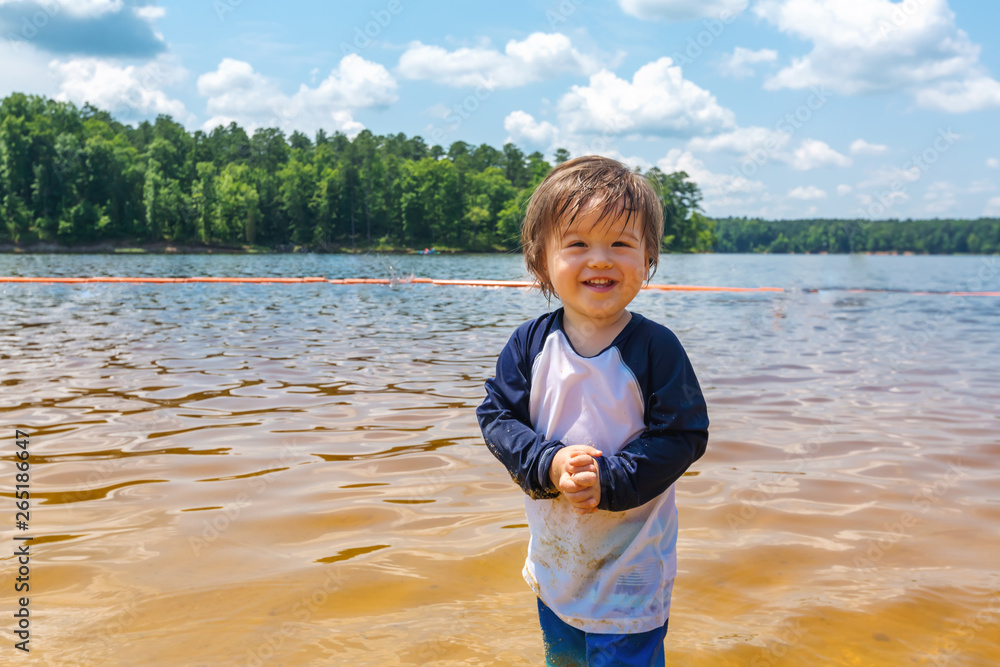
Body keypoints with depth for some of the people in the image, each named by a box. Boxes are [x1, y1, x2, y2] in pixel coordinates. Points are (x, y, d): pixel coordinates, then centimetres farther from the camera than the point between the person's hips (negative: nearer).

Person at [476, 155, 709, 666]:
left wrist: (610, 481, -25)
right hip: (554, 561, 4)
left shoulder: (655, 347, -16)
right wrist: (548, 465, -22)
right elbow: (497, 416, -6)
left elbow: (683, 436, -15)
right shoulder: (530, 344, -7)